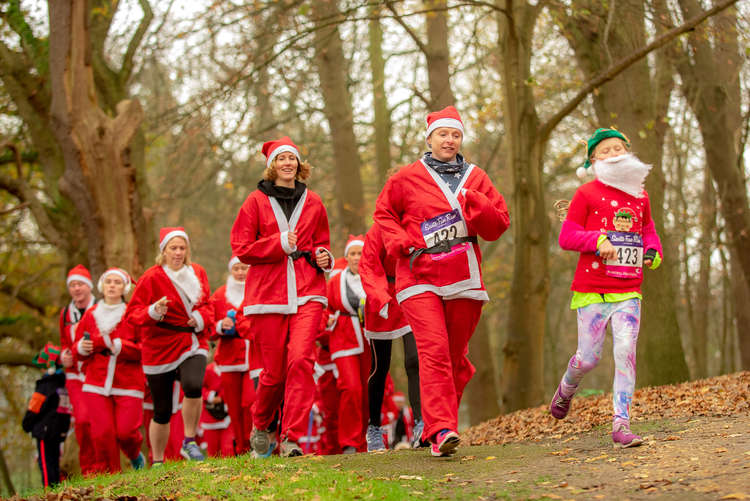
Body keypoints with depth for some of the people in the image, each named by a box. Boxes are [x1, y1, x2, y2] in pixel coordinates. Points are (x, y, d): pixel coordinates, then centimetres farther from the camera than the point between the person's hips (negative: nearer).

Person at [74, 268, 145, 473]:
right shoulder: (90, 315, 12)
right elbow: (77, 349, 19)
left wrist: (119, 346, -16)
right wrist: (81, 347, -4)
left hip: (128, 384, -2)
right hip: (97, 383, 2)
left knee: (125, 431, -9)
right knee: (103, 431, -7)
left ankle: (135, 456, 25)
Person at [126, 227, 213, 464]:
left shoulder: (197, 273, 6)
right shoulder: (152, 277, -7)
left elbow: (207, 304, 18)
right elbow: (132, 313, -7)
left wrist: (201, 317, -5)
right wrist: (153, 312, -26)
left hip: (192, 344, 2)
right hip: (161, 348, -2)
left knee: (193, 385, -30)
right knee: (162, 411, 5)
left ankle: (189, 442, -13)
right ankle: (157, 462, 24)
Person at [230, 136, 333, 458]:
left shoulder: (312, 203, 14)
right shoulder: (257, 202, 6)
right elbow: (241, 248, 2)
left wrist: (323, 256, 4)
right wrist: (281, 244, -11)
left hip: (307, 292, 2)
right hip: (268, 294, -1)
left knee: (300, 359, -17)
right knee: (274, 371, -1)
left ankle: (292, 437, -12)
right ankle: (260, 426, 28)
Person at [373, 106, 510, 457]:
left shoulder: (476, 179, 12)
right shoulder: (407, 177, 7)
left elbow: (498, 226, 9)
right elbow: (384, 212, 17)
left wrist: (476, 204, -10)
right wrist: (401, 243, -1)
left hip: (463, 280, 3)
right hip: (419, 279, -3)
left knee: (454, 355, 8)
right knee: (434, 351, -17)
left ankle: (440, 422, 24)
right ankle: (440, 430, -23)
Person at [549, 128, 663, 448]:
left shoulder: (639, 196, 12)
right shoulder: (587, 194, -1)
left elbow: (648, 229, 28)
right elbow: (566, 237, -3)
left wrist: (653, 250, 7)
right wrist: (599, 240, -19)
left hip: (628, 292, 3)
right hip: (592, 290, -3)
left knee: (626, 352, -11)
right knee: (589, 357, -1)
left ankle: (621, 423, -8)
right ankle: (566, 389, 33)